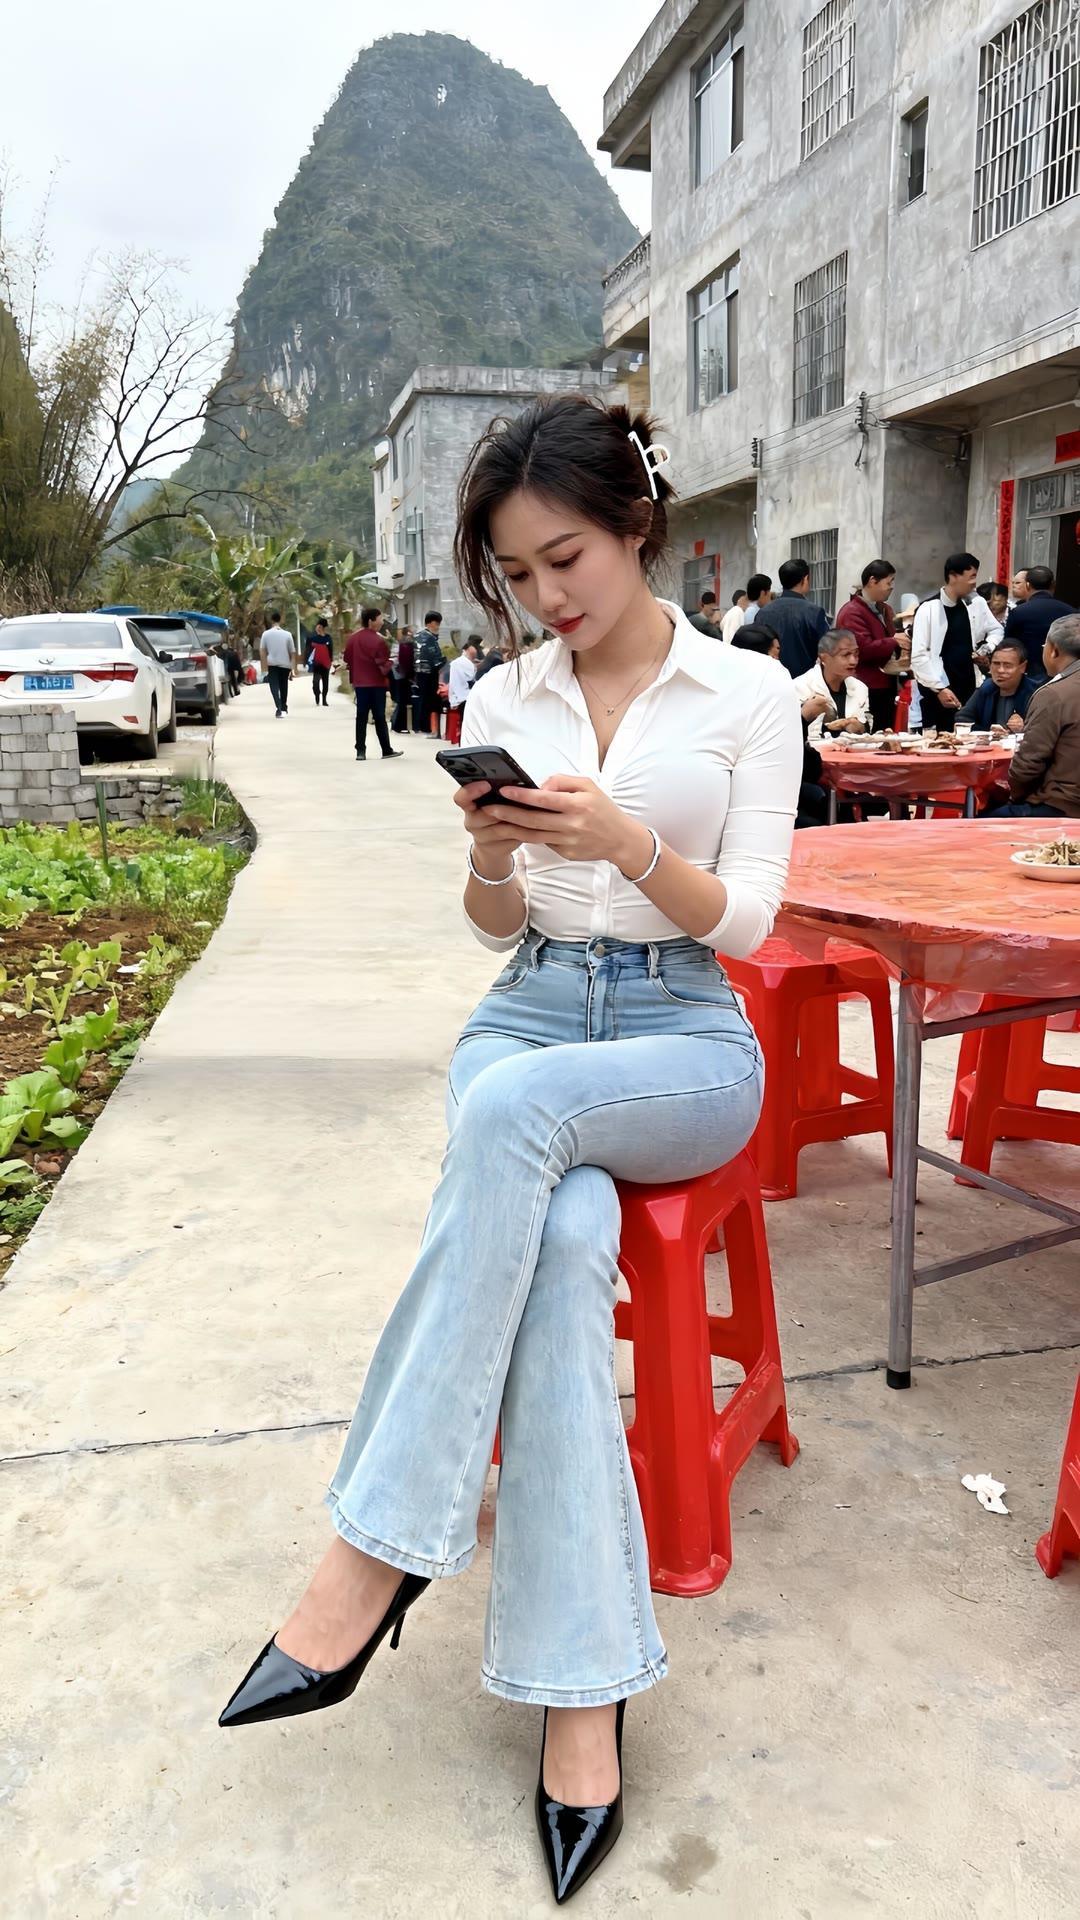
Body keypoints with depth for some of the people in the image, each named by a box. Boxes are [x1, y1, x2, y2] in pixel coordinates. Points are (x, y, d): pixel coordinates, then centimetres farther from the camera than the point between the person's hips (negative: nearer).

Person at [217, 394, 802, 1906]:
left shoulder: (750, 693, 2)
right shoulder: (503, 704, 10)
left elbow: (745, 921, -5)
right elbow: (498, 930, 10)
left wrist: (630, 843, -23)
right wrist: (492, 858, -14)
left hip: (687, 1040, -2)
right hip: (527, 1018, 3)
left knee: (516, 1109, -37)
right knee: (561, 1242, -32)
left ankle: (379, 1550, -29)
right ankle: (581, 1685, -24)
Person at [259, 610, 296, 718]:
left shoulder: (266, 634, -1)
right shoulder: (287, 634, 0)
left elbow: (262, 652, -2)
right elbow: (293, 653, 1)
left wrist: (264, 667, 4)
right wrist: (293, 669, 7)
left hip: (272, 665, -2)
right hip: (285, 665, 2)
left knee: (275, 687, -4)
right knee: (283, 687, 17)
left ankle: (279, 708, -24)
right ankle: (283, 708, 29)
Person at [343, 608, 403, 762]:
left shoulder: (352, 639, 4)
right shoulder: (379, 640, -15)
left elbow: (348, 660, 11)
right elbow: (384, 663, -14)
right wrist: (387, 669, 6)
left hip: (359, 683, 5)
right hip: (377, 683, -5)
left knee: (361, 717, 6)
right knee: (379, 718, 2)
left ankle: (361, 751, 2)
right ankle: (387, 750, 9)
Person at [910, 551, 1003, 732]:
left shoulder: (977, 604, 6)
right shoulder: (928, 609, -10)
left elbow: (996, 630, 22)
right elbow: (919, 655, -14)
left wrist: (988, 648, 0)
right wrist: (939, 688, -18)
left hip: (968, 687, 5)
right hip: (937, 691, -5)